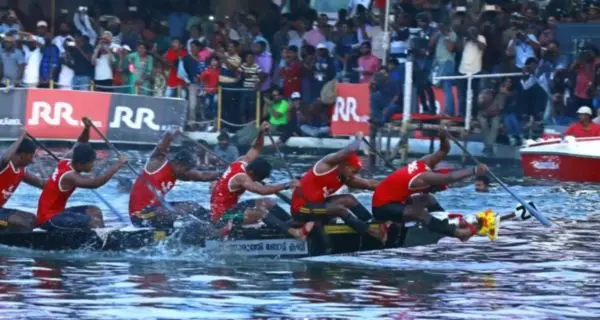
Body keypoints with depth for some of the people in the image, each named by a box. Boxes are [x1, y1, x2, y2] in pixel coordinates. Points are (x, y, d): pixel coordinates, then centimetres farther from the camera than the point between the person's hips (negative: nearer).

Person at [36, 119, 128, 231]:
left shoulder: (67, 163, 3)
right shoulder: (70, 177, -25)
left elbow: (79, 145, 18)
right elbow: (96, 183, -36)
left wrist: (87, 128, -3)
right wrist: (117, 165, -31)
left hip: (56, 212, 10)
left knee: (94, 211, 9)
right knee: (94, 222, -22)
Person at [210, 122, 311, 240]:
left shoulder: (243, 162, 3)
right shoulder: (241, 178, -26)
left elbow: (256, 149, 18)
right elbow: (262, 190, -38)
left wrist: (261, 132, 1)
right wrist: (287, 185, -41)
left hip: (230, 208, 11)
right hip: (222, 217, -11)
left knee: (267, 203, 3)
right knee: (260, 212, -30)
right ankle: (295, 232, -41)